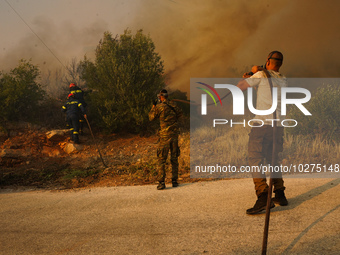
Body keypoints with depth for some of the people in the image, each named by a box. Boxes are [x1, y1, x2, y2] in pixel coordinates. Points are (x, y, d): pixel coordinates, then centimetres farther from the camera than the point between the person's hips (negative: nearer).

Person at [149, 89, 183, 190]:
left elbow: (151, 117, 7)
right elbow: (180, 112, 20)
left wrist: (153, 107, 19)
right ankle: (174, 181, 12)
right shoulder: (173, 104, 5)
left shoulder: (158, 107, -7)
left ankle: (161, 182, -5)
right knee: (174, 158, 12)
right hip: (175, 134, 4)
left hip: (165, 136, -4)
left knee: (162, 160, 0)